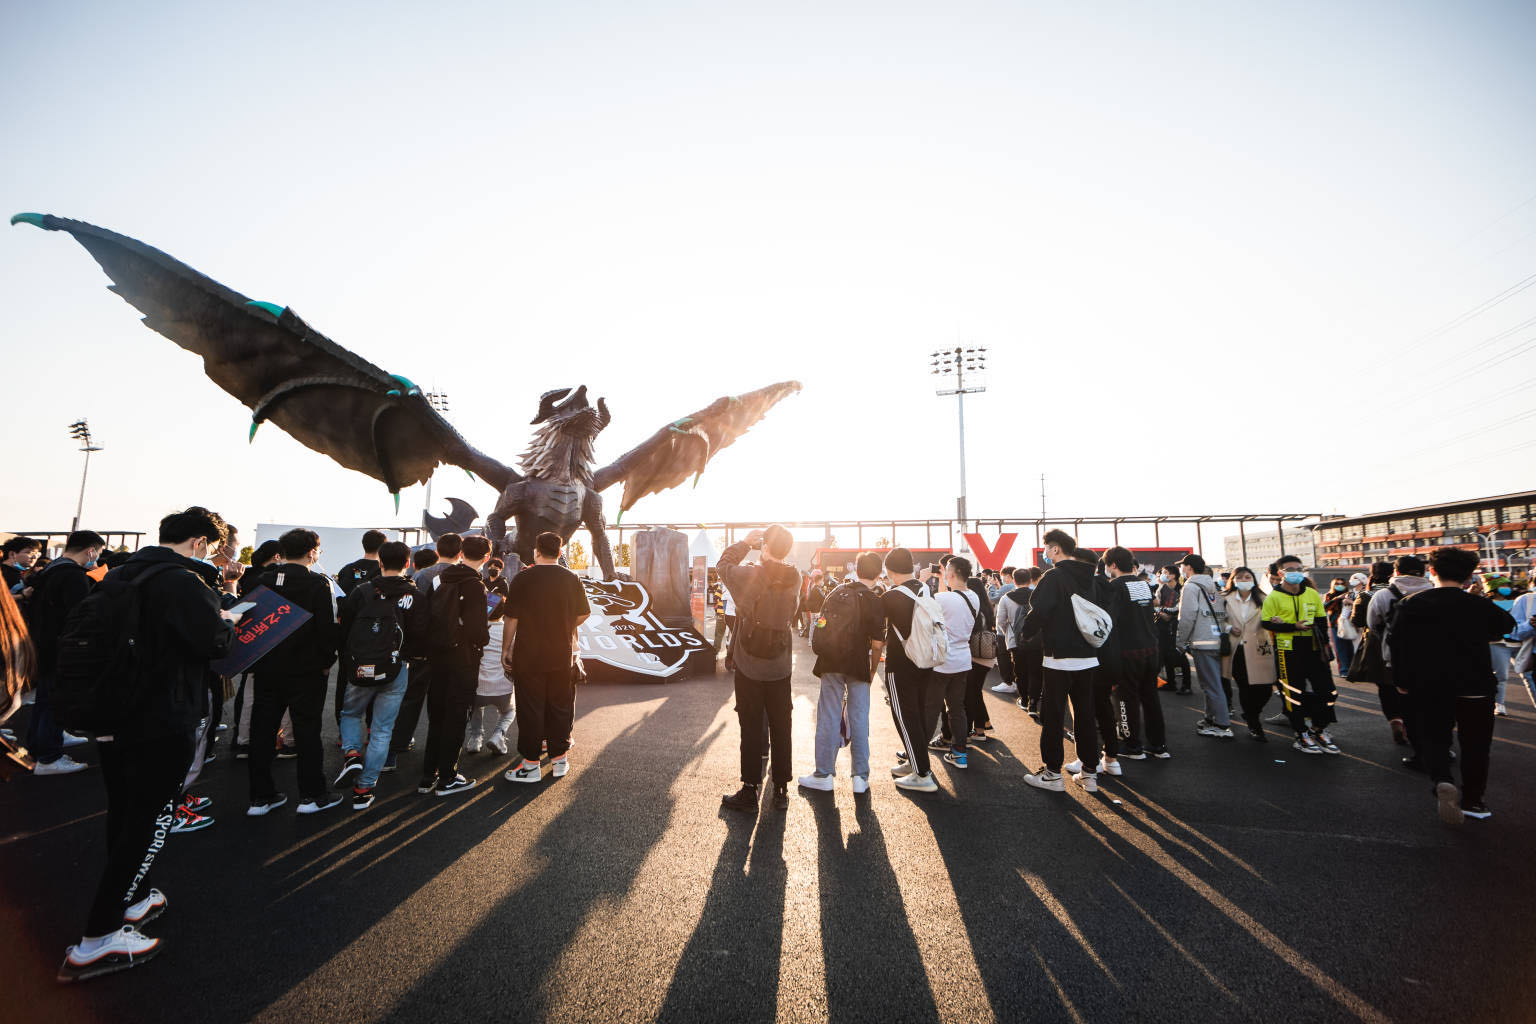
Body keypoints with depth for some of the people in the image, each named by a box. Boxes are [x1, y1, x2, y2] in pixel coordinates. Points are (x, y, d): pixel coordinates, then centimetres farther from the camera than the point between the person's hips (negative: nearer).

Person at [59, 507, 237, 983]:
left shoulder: (118, 576, 7)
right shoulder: (184, 582, -21)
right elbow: (215, 641, -23)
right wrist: (228, 621, -2)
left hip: (113, 715, 9)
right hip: (162, 722, -9)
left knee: (124, 813, 21)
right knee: (150, 820, 2)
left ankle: (131, 899, 37)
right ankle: (96, 941, 8)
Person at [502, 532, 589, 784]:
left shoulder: (523, 578, -8)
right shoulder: (572, 579, 0)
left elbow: (511, 618, -7)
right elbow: (584, 615, 6)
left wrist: (506, 648, 4)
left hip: (528, 656, -2)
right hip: (563, 656, 3)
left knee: (530, 709, 7)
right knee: (560, 707, 13)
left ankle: (531, 763, 13)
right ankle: (559, 759, 21)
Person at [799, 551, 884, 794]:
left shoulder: (835, 593, 3)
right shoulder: (875, 602, -8)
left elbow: (819, 626, 8)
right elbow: (877, 644, -9)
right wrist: (873, 671, 4)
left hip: (831, 664, 2)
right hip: (859, 666, -2)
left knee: (829, 717, 7)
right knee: (859, 719, 8)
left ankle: (824, 775, 14)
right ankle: (860, 777, 15)